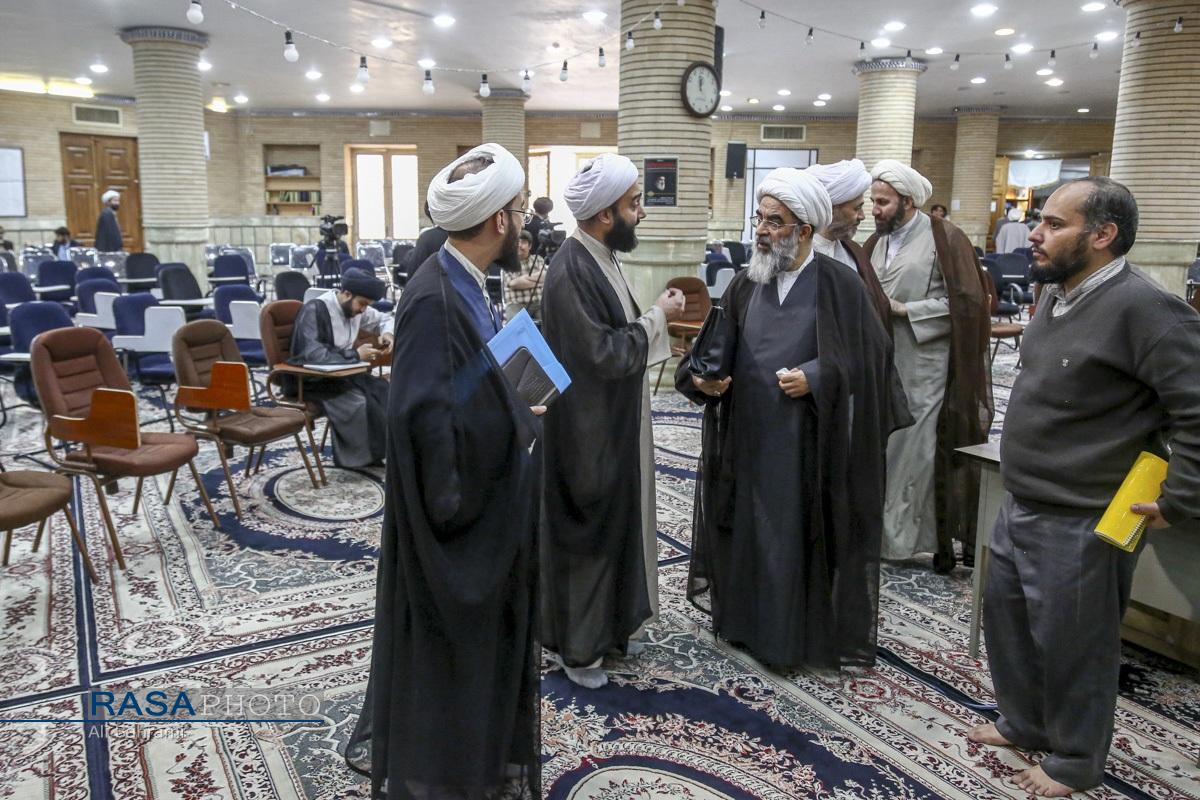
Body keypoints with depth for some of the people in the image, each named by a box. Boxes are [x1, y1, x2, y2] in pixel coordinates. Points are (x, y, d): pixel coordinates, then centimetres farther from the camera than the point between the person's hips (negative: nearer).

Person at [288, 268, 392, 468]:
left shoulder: (356, 307, 2)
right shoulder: (315, 310, -20)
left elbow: (384, 319, 21)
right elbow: (313, 354, -31)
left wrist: (387, 333, -3)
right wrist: (356, 355, -25)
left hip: (341, 373, 8)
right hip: (310, 380, -8)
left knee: (385, 391, -14)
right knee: (360, 403, -28)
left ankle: (388, 448, -7)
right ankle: (365, 456, -12)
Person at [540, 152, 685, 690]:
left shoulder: (602, 257, 7)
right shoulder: (570, 271, -23)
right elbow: (604, 353, -25)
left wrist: (652, 316, 2)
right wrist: (656, 317, -16)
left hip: (617, 423, 10)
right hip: (589, 430, -10)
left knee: (620, 520, 19)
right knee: (586, 531, 5)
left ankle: (612, 623, 37)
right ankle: (577, 646, 22)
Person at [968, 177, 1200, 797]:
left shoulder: (1142, 308, -22)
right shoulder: (1056, 293, 7)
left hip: (1080, 522, -9)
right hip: (1020, 505, 9)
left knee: (1069, 643, 7)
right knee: (1006, 614, 20)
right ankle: (1025, 723, 41)